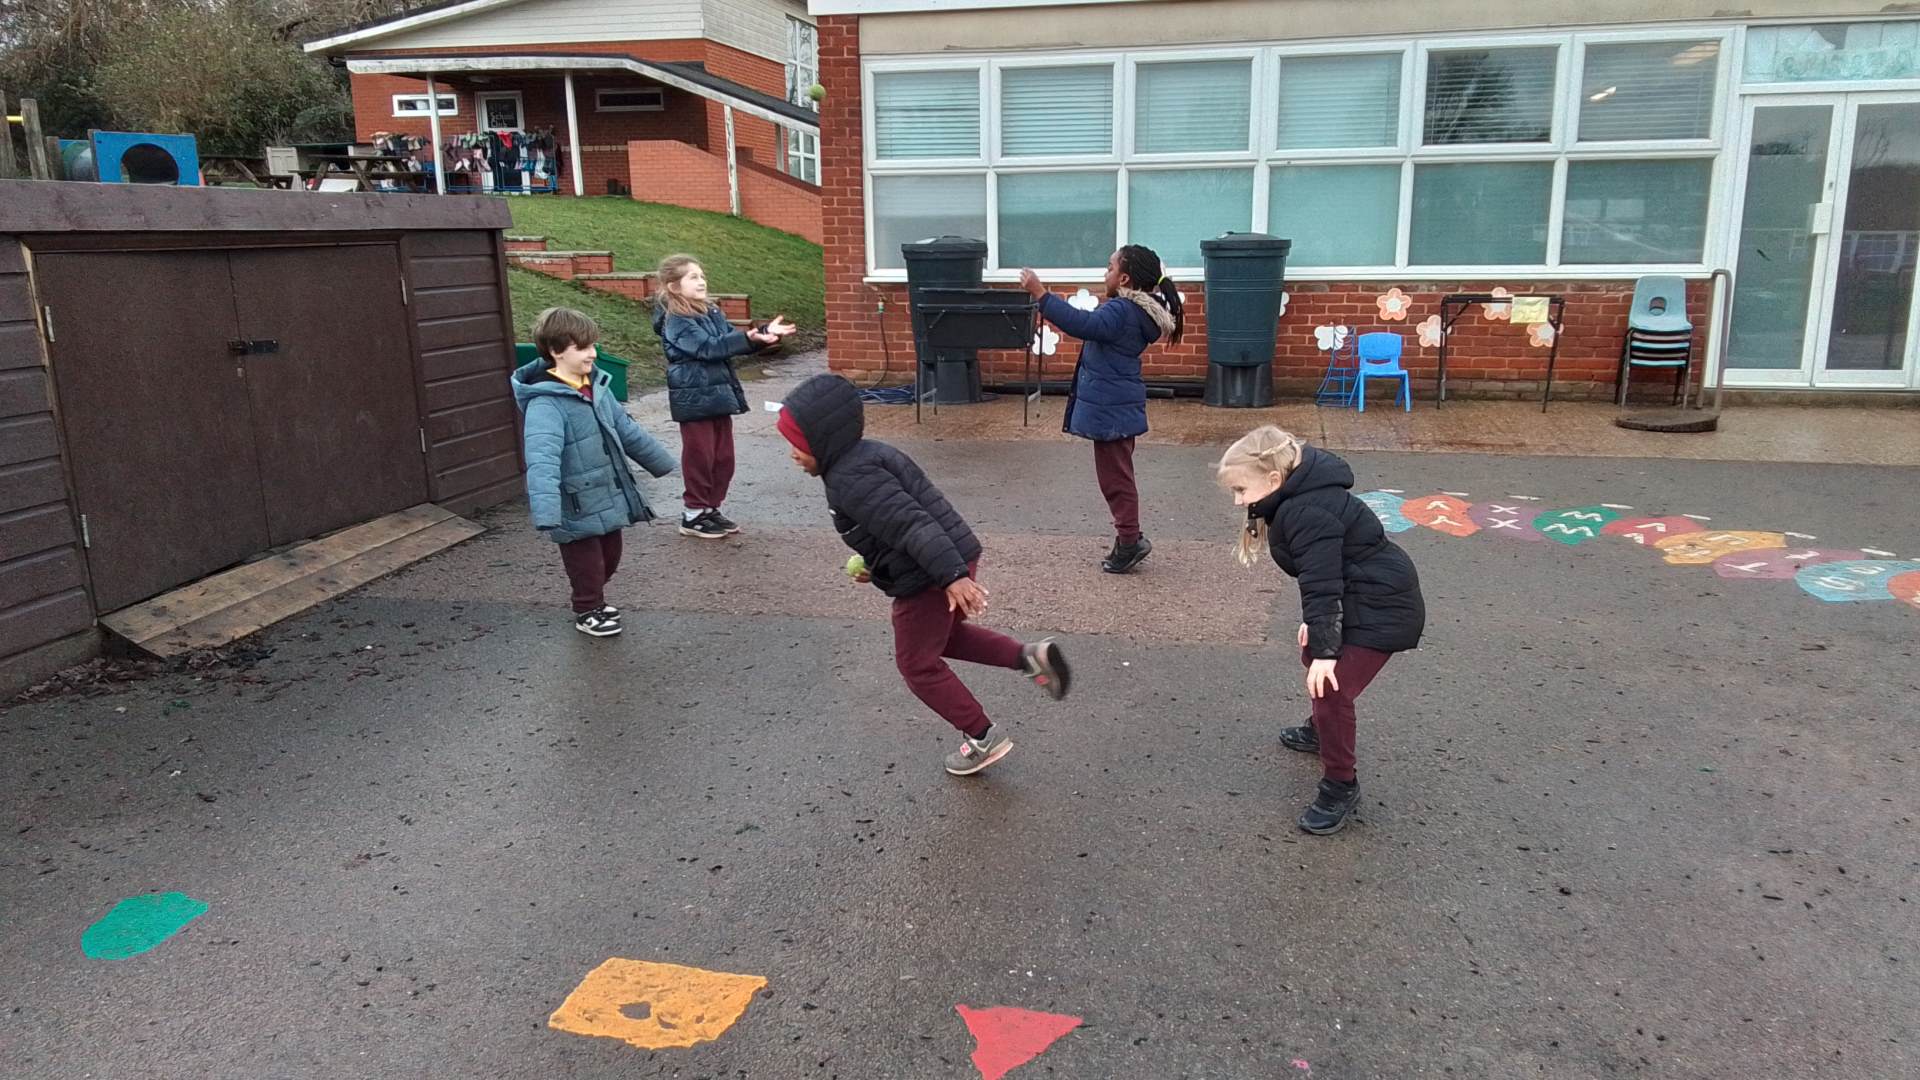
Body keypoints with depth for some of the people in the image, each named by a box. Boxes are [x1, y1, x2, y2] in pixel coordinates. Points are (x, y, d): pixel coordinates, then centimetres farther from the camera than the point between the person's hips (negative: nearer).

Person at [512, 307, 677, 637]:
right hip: (577, 509, -8)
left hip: (609, 500, 8)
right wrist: (546, 513, -46)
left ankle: (594, 601, 44)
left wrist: (661, 462, 24)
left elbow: (627, 431, 15)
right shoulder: (546, 402, -24)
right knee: (587, 564, 8)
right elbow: (542, 459, -35)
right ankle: (587, 612, 31)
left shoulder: (597, 386, 2)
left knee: (609, 559, 21)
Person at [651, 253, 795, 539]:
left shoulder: (712, 313, 11)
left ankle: (712, 508, 25)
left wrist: (765, 333, -5)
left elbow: (734, 339, 12)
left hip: (718, 395, 8)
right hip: (695, 399, -8)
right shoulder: (676, 322, -14)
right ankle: (693, 515, 12)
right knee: (699, 458, 1)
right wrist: (749, 337, -34)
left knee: (723, 456, 12)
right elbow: (709, 347, -25)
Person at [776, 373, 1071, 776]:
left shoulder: (851, 480, -21)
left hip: (928, 581, -10)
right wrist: (877, 566, 27)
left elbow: (913, 524, -31)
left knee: (918, 665, 10)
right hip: (954, 561, 10)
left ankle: (983, 737, 19)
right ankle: (1030, 656, 18)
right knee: (945, 636, 32)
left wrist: (952, 575, -38)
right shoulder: (866, 456, 11)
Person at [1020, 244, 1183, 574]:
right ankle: (1128, 538, 24)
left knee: (1114, 475, -2)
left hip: (1111, 408, -10)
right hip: (1116, 405, 10)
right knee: (1115, 473, 17)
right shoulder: (1136, 310, 12)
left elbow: (1082, 325, -34)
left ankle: (1129, 540, 5)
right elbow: (1095, 327, 22)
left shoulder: (1121, 310, -20)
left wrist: (1041, 294, -33)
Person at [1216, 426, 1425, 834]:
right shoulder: (1297, 499, 3)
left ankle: (1340, 786, 4)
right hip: (1356, 596, 11)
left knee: (1330, 688, -13)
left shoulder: (1307, 514, -28)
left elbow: (1322, 584, -30)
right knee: (1312, 656, 28)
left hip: (1381, 607, -11)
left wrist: (1325, 650, -28)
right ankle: (1321, 732, 52)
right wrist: (1312, 622, 4)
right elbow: (1318, 576, 10)